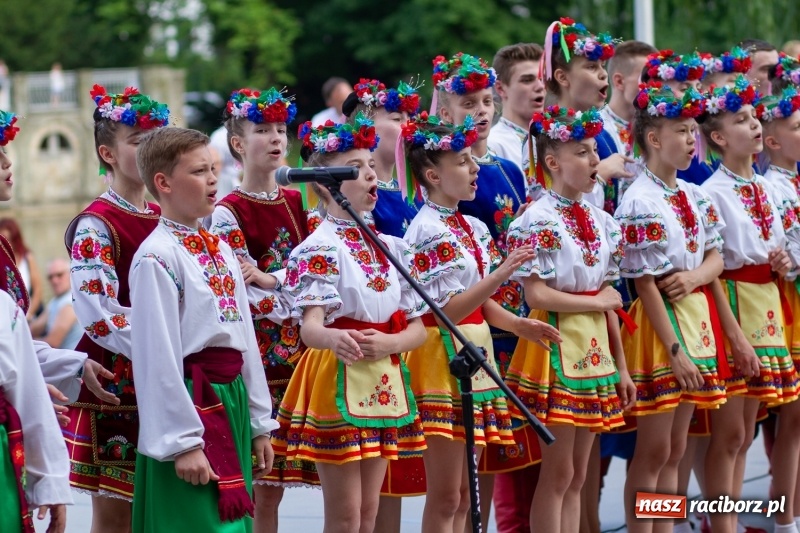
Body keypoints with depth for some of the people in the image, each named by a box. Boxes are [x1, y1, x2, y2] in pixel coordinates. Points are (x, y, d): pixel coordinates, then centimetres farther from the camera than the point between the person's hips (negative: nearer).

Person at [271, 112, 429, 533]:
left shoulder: (391, 247, 11)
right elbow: (309, 327, -24)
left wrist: (388, 343, -12)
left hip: (384, 384, 7)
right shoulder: (319, 248, -10)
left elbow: (418, 328, 10)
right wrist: (336, 338, -47)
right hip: (337, 381, -7)